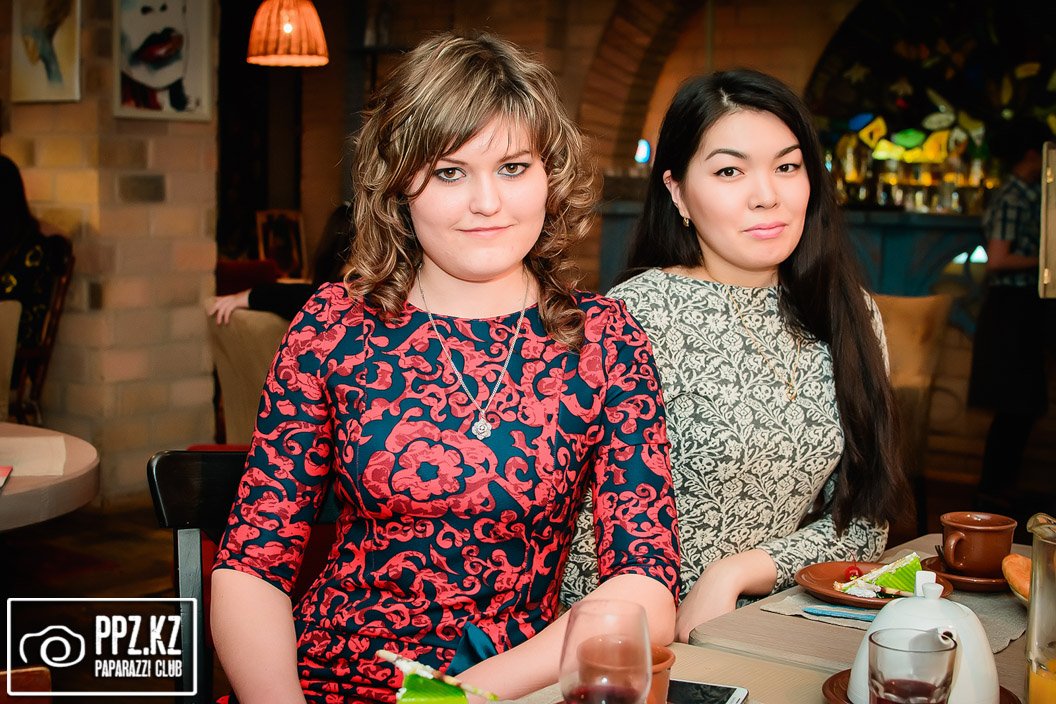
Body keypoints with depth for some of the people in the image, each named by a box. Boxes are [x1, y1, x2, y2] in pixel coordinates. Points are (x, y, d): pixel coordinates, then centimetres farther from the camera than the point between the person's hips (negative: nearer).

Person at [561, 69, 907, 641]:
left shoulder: (849, 314, 6)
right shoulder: (635, 317, -10)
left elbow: (862, 522, 6)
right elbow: (594, 538, -9)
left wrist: (737, 571, -10)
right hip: (667, 655, -3)